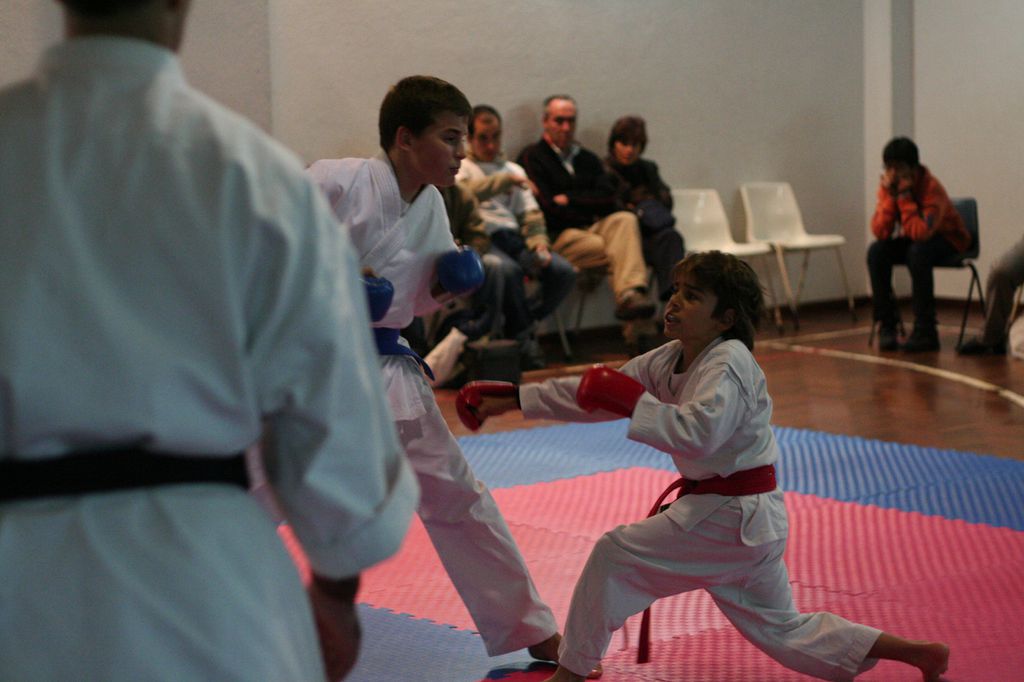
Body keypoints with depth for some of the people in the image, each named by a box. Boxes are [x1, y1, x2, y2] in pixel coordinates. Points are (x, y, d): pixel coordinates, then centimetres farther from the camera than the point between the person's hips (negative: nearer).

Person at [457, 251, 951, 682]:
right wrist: (513, 399, 6)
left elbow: (699, 433, -34)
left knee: (615, 555, -10)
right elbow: (597, 393, 9)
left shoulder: (728, 367, -18)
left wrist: (633, 402, -30)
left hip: (733, 517, -10)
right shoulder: (670, 360, 8)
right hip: (749, 520, 10)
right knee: (780, 631, 17)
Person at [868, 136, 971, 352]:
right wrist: (890, 196, -29)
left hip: (947, 239, -5)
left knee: (918, 252, -37)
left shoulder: (932, 187, -28)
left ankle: (926, 330, -29)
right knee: (876, 251, -21)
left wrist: (904, 195, -37)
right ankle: (887, 324, -13)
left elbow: (920, 233, -40)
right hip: (913, 238, 5)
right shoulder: (887, 186, -11)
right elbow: (880, 233, -20)